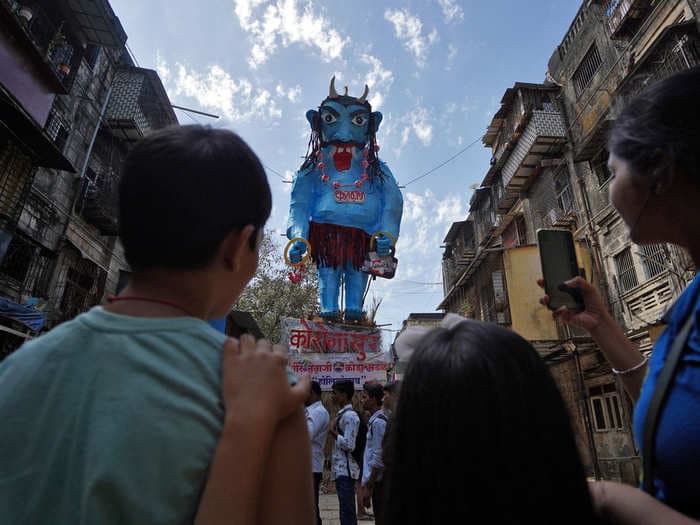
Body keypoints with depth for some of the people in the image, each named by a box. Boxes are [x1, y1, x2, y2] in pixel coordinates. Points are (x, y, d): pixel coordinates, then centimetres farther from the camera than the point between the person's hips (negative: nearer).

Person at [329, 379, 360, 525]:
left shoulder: (349, 416, -15)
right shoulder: (342, 414, 14)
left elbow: (349, 445, -21)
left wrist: (333, 432, -13)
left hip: (345, 470, -10)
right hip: (341, 469, 10)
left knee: (346, 511, -5)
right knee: (348, 510, 16)